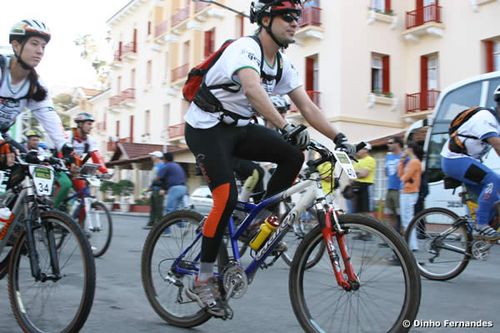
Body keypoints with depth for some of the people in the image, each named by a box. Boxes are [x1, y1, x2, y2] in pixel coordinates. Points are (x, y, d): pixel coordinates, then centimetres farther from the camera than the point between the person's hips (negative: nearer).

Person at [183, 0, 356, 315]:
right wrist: (287, 127, -52)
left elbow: (307, 106, 0)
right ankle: (203, 281, -6)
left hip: (238, 127, 8)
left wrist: (339, 138, -11)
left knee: (293, 156, -12)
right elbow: (253, 89, -41)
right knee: (227, 197, -21)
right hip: (206, 127, -7)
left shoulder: (283, 64, 4)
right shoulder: (245, 49, -21)